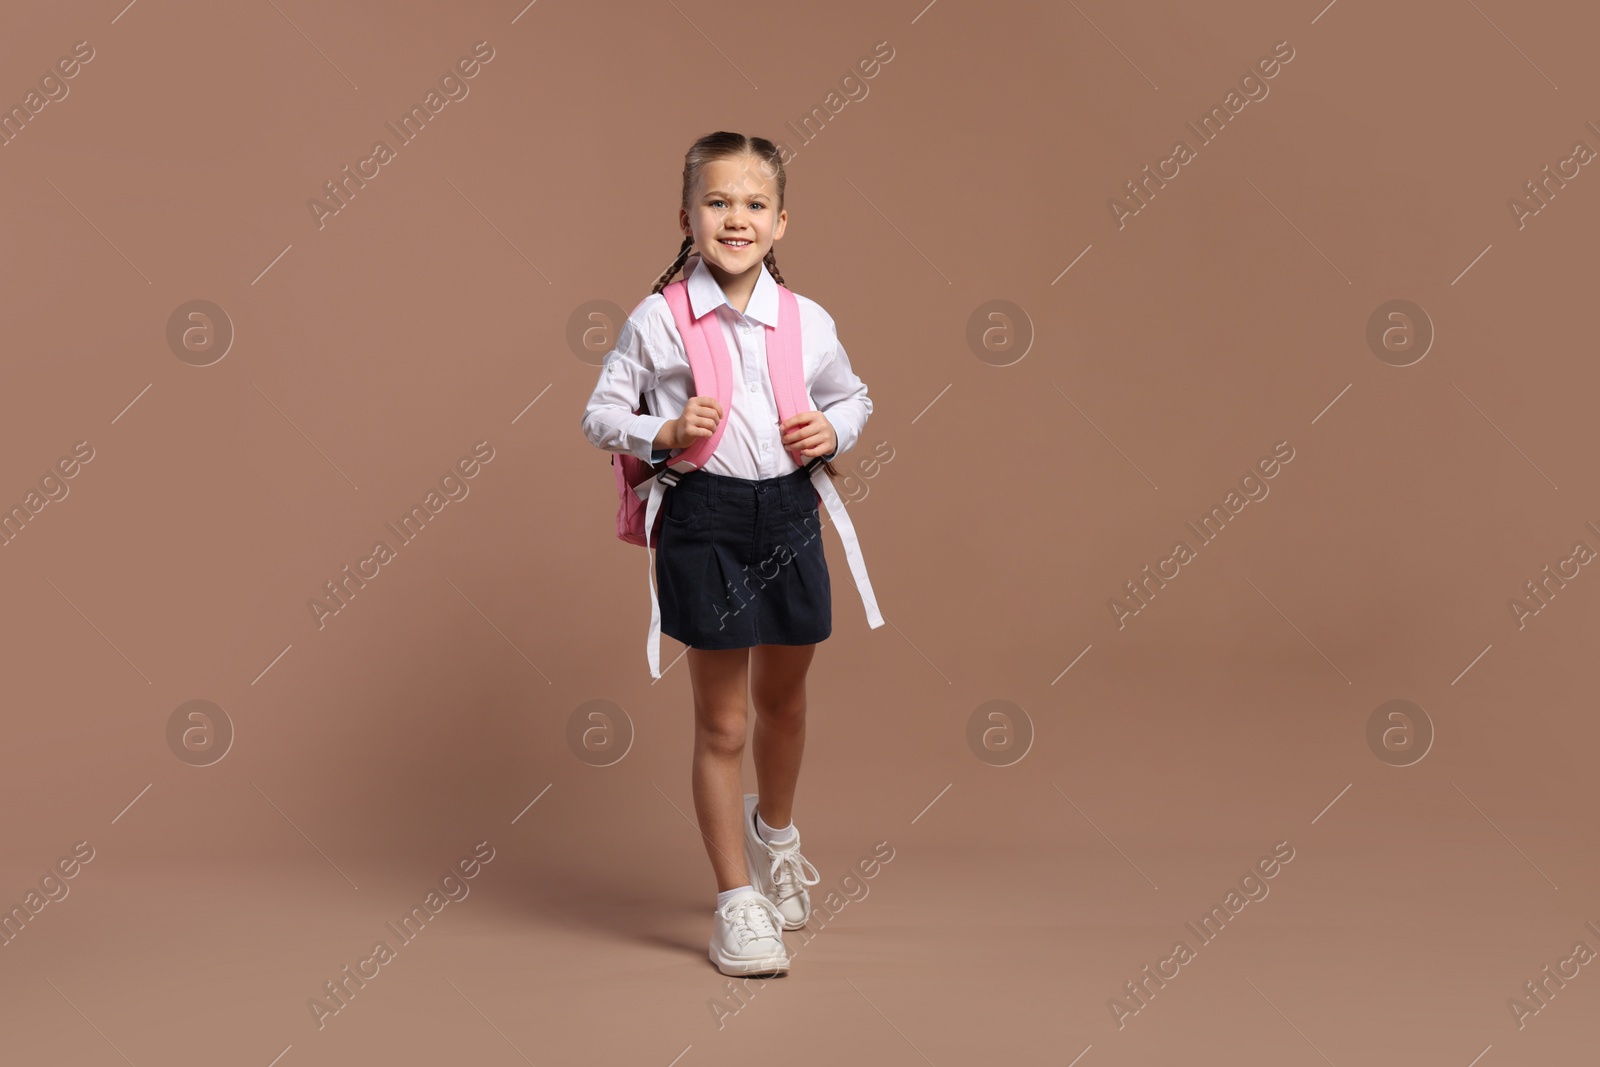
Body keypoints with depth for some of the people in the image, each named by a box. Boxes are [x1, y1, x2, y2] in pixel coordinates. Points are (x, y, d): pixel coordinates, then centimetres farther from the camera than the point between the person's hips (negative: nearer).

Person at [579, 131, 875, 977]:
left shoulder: (809, 321, 1)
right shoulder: (657, 320, -7)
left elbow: (852, 396, 17)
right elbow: (601, 413, 0)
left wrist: (833, 432, -4)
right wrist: (663, 434, -17)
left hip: (789, 512, 4)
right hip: (704, 519, -3)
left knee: (784, 698, 20)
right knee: (722, 724, 4)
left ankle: (774, 831, 50)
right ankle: (735, 901, 19)